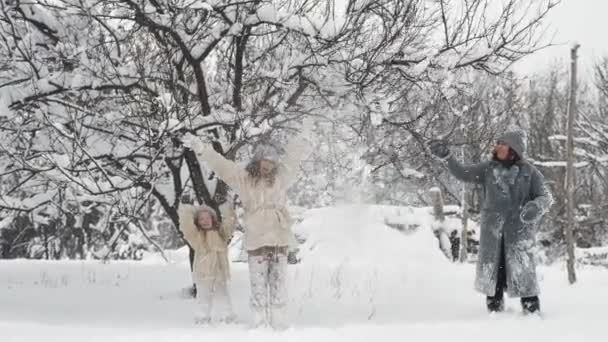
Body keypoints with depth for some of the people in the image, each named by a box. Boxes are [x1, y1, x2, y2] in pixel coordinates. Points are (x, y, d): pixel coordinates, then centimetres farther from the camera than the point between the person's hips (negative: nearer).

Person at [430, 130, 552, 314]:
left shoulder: (529, 172, 2)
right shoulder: (489, 168, 9)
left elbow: (545, 197, 0)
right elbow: (462, 173, 10)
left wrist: (536, 206, -22)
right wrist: (447, 156, -2)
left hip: (518, 231, -3)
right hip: (492, 231, 3)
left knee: (522, 272, -9)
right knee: (491, 271, 8)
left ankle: (532, 310, 1)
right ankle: (494, 309, 21)